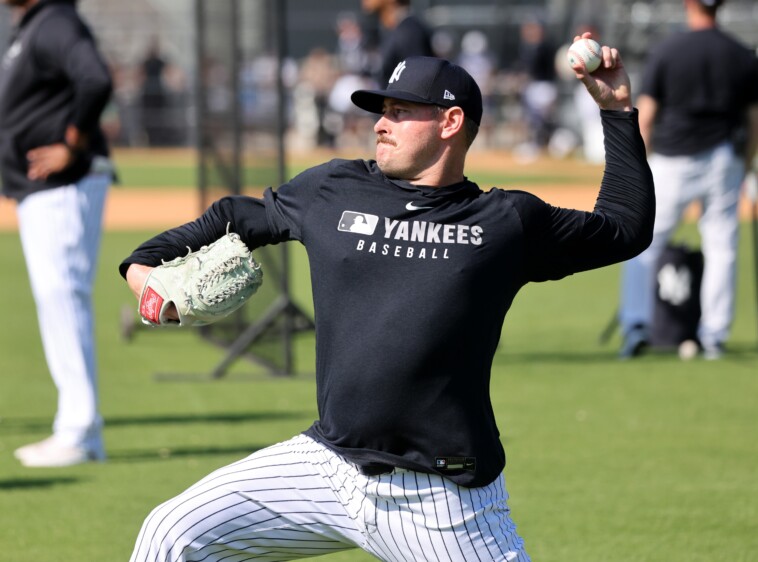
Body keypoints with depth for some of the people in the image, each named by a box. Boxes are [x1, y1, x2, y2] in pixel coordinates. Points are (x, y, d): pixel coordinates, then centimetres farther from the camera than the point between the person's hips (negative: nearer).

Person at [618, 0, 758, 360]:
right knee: (721, 247, 8)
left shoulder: (666, 52, -7)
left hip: (672, 159, -2)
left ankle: (636, 325, -5)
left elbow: (645, 117, -7)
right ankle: (714, 336, 8)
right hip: (723, 159, 2)